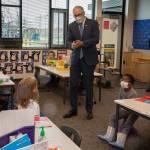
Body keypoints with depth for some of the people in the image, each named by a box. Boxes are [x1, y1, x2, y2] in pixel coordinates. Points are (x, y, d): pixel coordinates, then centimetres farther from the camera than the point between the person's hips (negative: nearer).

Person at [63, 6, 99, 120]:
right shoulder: (71, 26, 7)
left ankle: (89, 110, 17)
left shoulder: (93, 23, -2)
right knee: (73, 84, 3)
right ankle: (73, 109, 16)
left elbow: (96, 39, -11)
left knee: (88, 85, 5)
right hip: (76, 58, 3)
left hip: (89, 58, -3)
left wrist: (82, 43, -23)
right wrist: (72, 44, -20)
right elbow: (69, 40, 3)